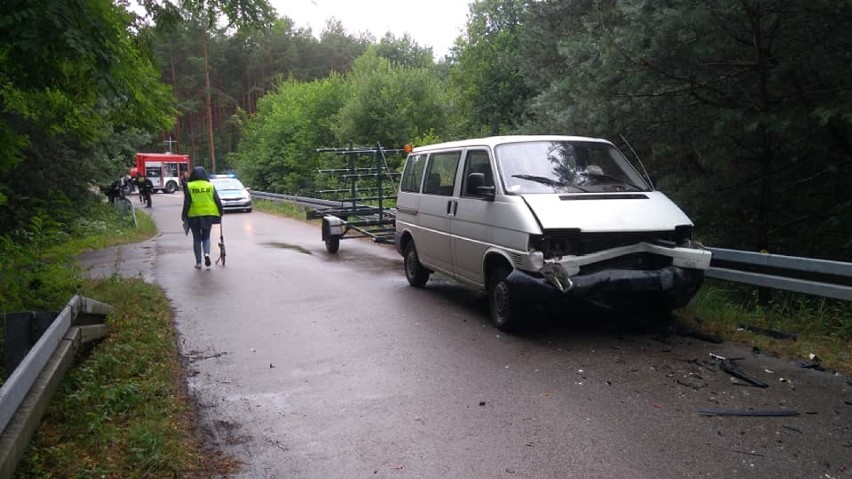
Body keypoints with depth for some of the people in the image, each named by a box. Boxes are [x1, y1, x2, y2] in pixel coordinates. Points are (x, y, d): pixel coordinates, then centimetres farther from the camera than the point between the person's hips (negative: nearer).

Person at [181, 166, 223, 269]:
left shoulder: (189, 187, -1)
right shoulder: (210, 186, 4)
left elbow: (187, 202, -6)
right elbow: (218, 201, 2)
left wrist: (184, 215, 1)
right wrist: (220, 213, 11)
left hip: (194, 215, -1)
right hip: (208, 215, 1)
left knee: (197, 239, 9)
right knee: (206, 237, 15)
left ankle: (198, 262, 9)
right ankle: (207, 253, -12)